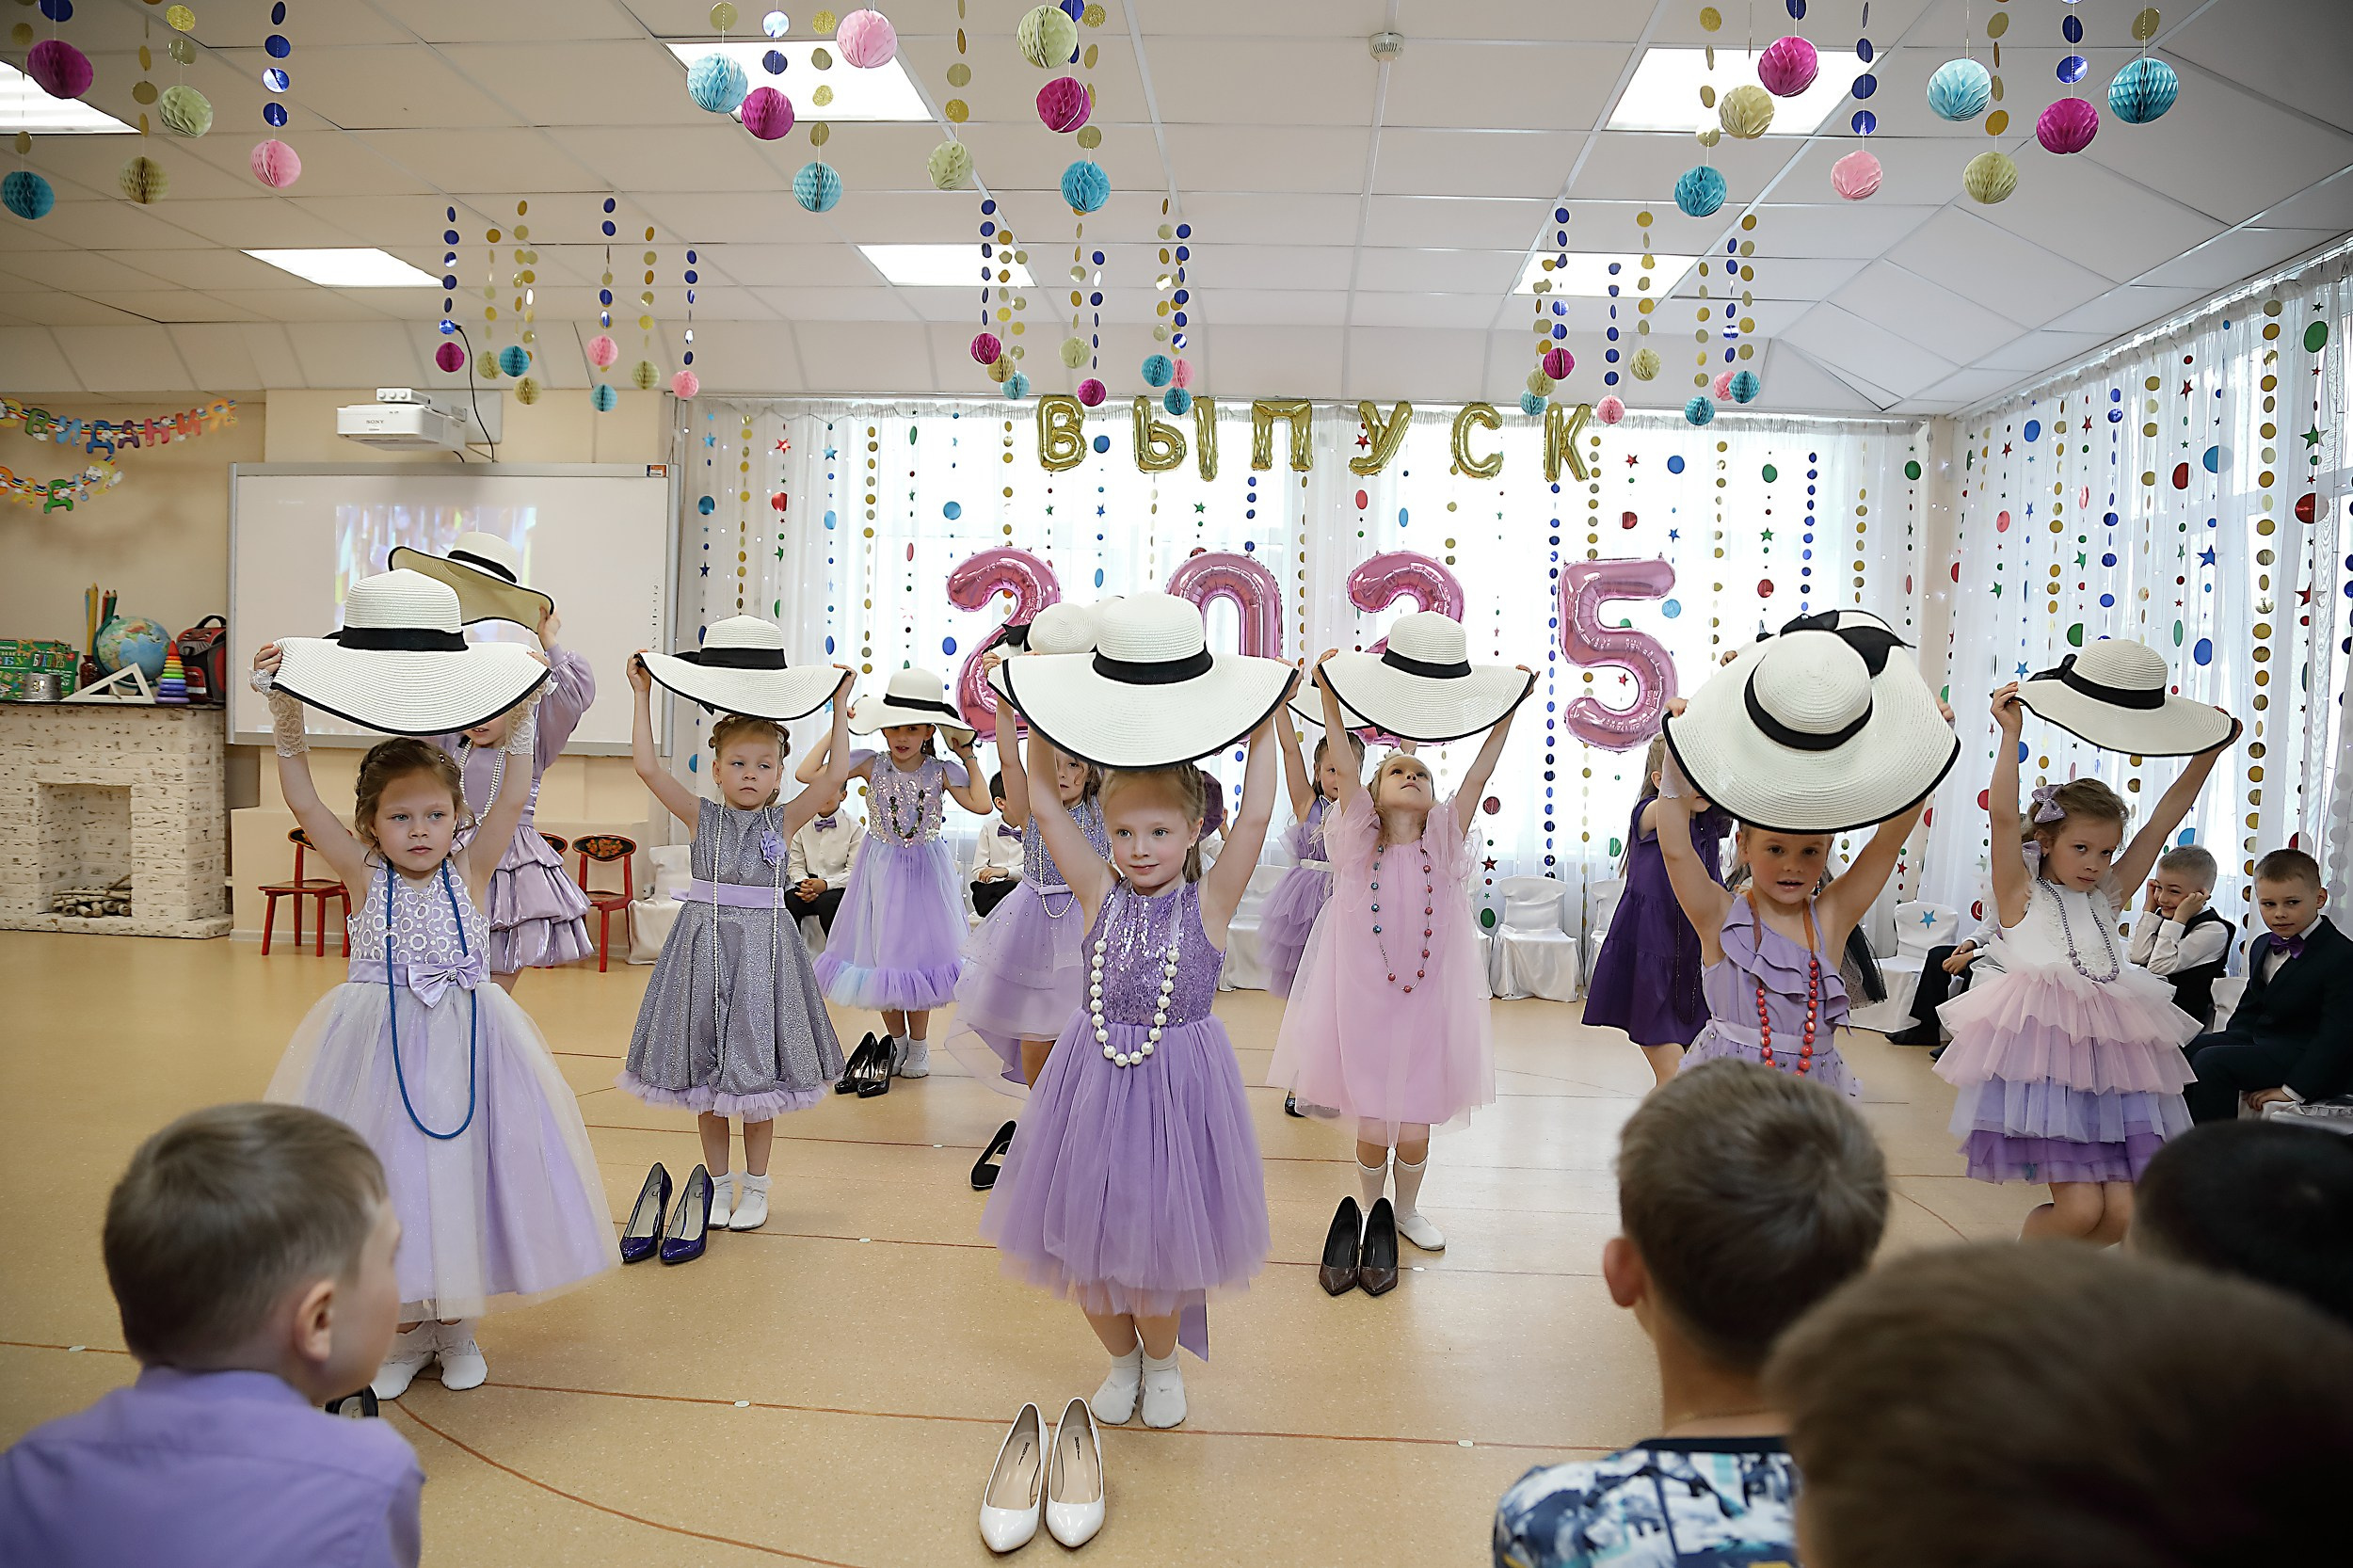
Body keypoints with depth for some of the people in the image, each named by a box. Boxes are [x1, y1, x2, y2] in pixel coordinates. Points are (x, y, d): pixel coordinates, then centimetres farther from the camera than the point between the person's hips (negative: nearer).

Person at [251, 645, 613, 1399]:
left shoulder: (469, 871, -2)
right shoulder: (366, 877, -3)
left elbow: (514, 797, -9)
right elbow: (304, 801, -9)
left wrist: (522, 715, -14)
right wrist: (285, 711, -16)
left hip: (465, 1046, 0)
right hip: (378, 1048, 0)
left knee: (459, 1170, 8)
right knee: (387, 1175, 7)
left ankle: (458, 1323, 28)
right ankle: (408, 1327, 27)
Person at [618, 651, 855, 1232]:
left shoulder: (785, 819, 0)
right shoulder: (702, 815, 1)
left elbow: (835, 775, -10)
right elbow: (648, 767, -8)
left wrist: (840, 704, -7)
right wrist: (643, 695, -8)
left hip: (762, 946, -1)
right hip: (704, 941, 1)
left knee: (758, 1071, 6)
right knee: (704, 1073, 9)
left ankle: (755, 1185, 22)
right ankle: (718, 1184, 24)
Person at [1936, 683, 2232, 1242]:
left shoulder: (2107, 896, 19)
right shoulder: (2022, 895, 4)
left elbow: (2164, 819, 18)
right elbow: (2002, 814, -9)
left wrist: (2209, 749, 14)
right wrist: (2011, 733, -13)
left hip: (2110, 1056, 6)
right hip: (2044, 1054, -6)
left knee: (2120, 1211, -2)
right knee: (2079, 1205, -14)